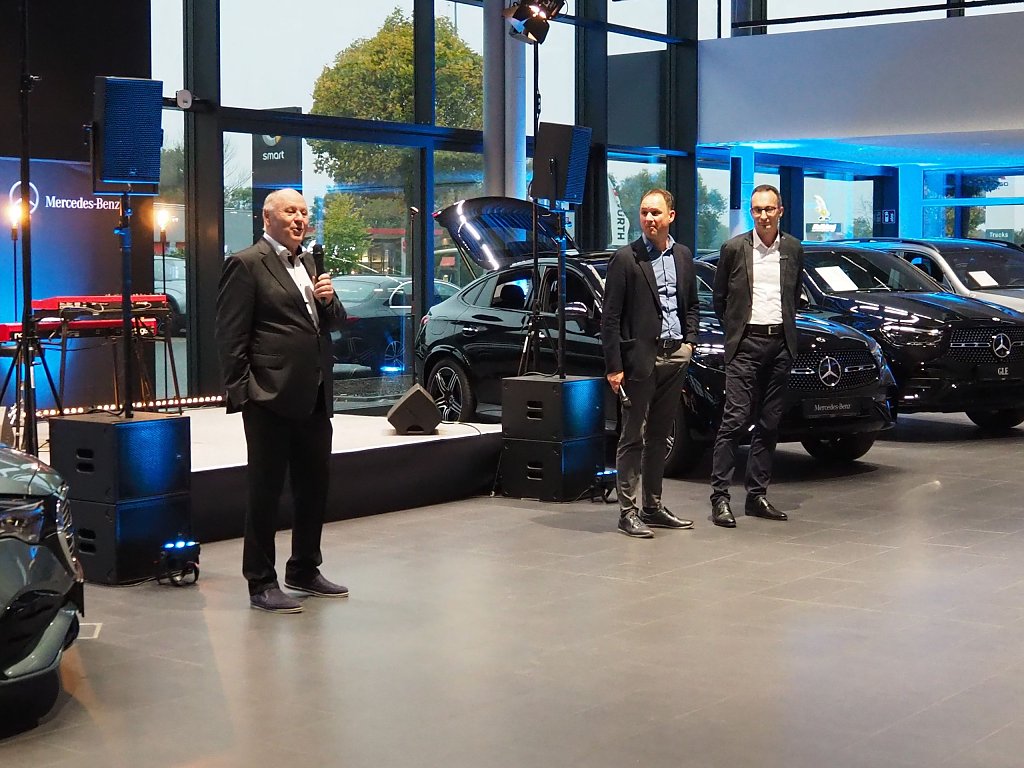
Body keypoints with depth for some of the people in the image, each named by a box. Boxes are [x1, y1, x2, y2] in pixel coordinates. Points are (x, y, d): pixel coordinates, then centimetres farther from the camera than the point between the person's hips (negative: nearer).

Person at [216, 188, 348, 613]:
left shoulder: (310, 263, 17)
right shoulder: (247, 264, -7)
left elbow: (333, 321, 23)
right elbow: (231, 336, -10)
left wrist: (329, 299, 0)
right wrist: (240, 394, -15)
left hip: (314, 397, 8)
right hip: (272, 398, -8)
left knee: (314, 486, 15)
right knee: (266, 490, 1)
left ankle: (305, 570, 29)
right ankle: (261, 583, 8)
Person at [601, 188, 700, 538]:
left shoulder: (683, 256, 11)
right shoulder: (626, 258, -7)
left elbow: (692, 305, 22)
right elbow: (610, 318, -9)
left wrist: (690, 340, 7)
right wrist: (614, 366, -14)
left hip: (675, 355, 6)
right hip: (640, 357, -6)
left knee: (660, 437, 13)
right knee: (633, 438, -2)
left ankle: (652, 507, 21)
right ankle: (628, 512, 2)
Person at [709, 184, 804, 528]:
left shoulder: (793, 249, 9)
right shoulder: (734, 248, -1)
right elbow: (719, 297, 8)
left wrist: (786, 325, 14)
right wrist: (734, 329, 7)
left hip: (780, 344, 4)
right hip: (745, 344, -4)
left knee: (769, 423, 8)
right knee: (735, 419, -10)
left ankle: (757, 495, 14)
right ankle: (720, 496, -8)